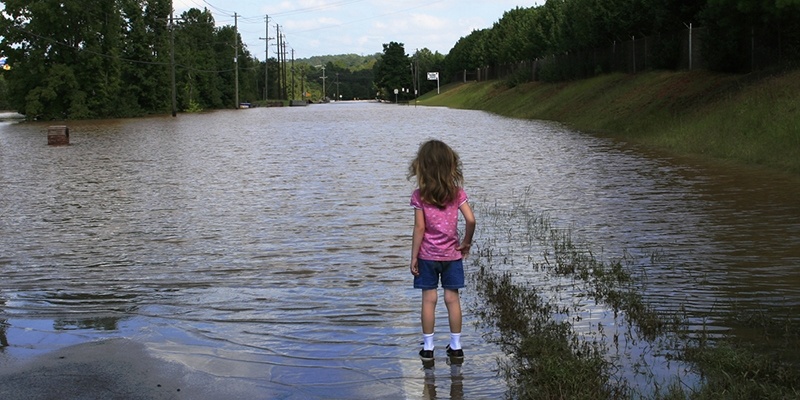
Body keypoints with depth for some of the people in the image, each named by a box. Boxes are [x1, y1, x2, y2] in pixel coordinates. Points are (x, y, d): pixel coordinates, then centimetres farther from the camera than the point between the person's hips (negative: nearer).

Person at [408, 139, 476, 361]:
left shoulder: (419, 195, -11)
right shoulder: (457, 192, -5)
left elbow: (420, 228, -12)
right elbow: (470, 220, -11)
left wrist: (413, 257, -5)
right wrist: (466, 243, 4)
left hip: (427, 255, -2)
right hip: (451, 254, 2)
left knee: (429, 299, 5)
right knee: (452, 299, 8)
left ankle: (428, 347, 11)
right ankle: (456, 347, 16)